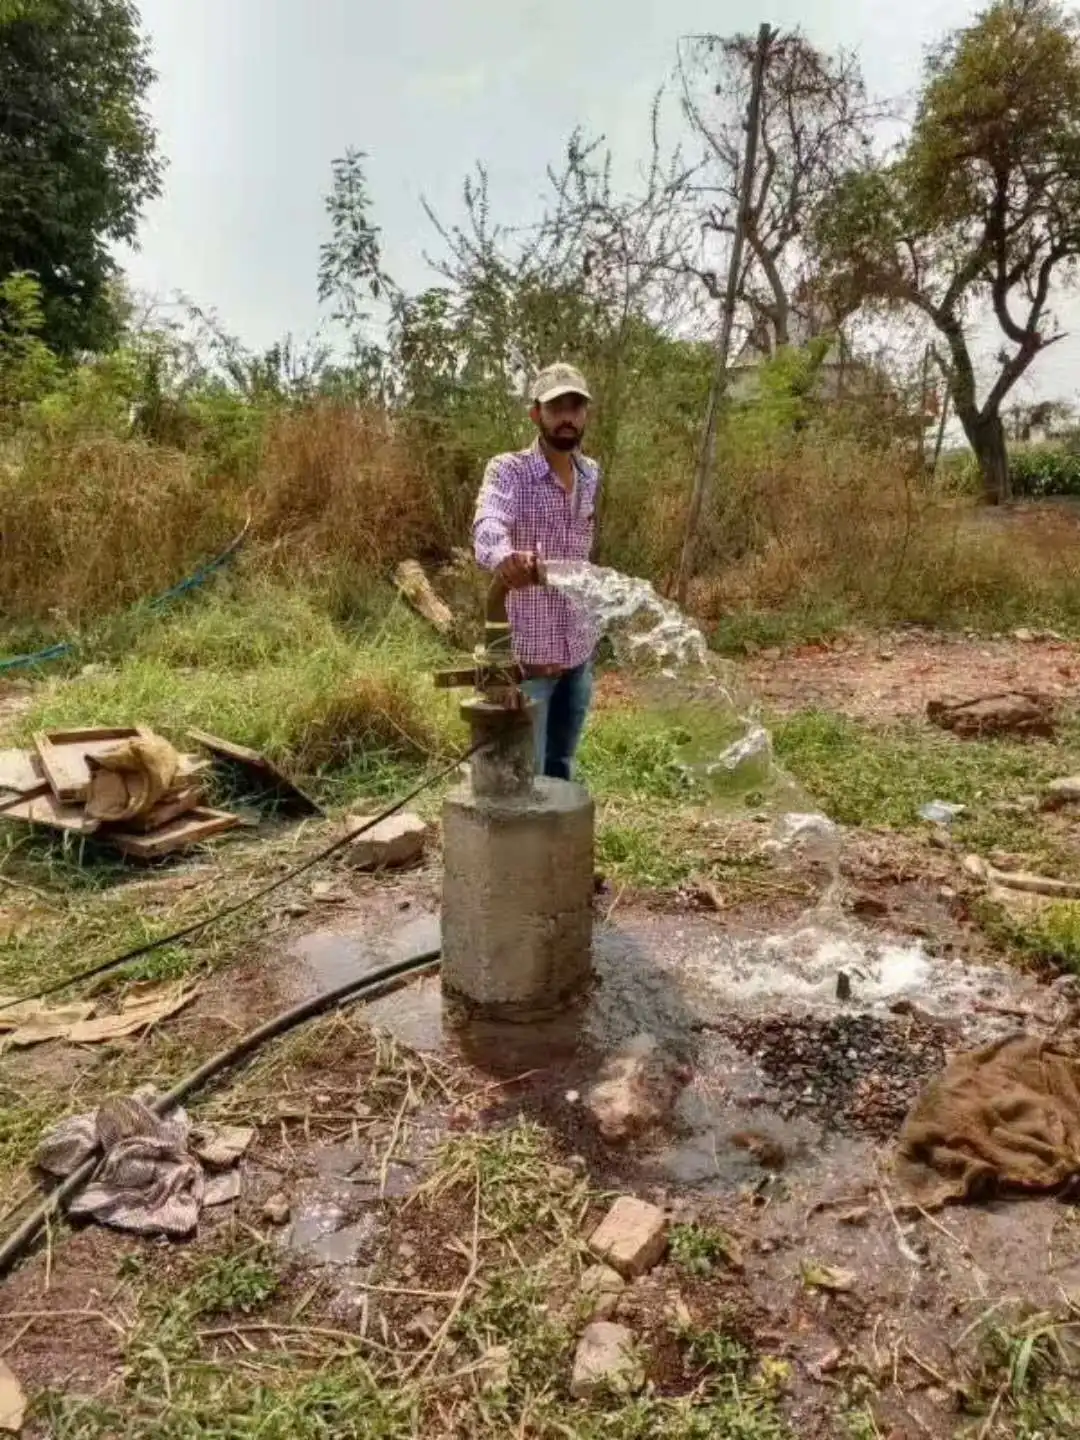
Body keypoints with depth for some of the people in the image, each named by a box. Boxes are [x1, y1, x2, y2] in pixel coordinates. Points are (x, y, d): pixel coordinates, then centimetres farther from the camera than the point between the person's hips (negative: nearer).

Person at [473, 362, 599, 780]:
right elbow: (489, 524, -34)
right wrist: (504, 556, -56)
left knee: (562, 768, 17)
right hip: (527, 650, -6)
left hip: (579, 649, 6)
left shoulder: (591, 474, 7)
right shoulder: (508, 470, -12)